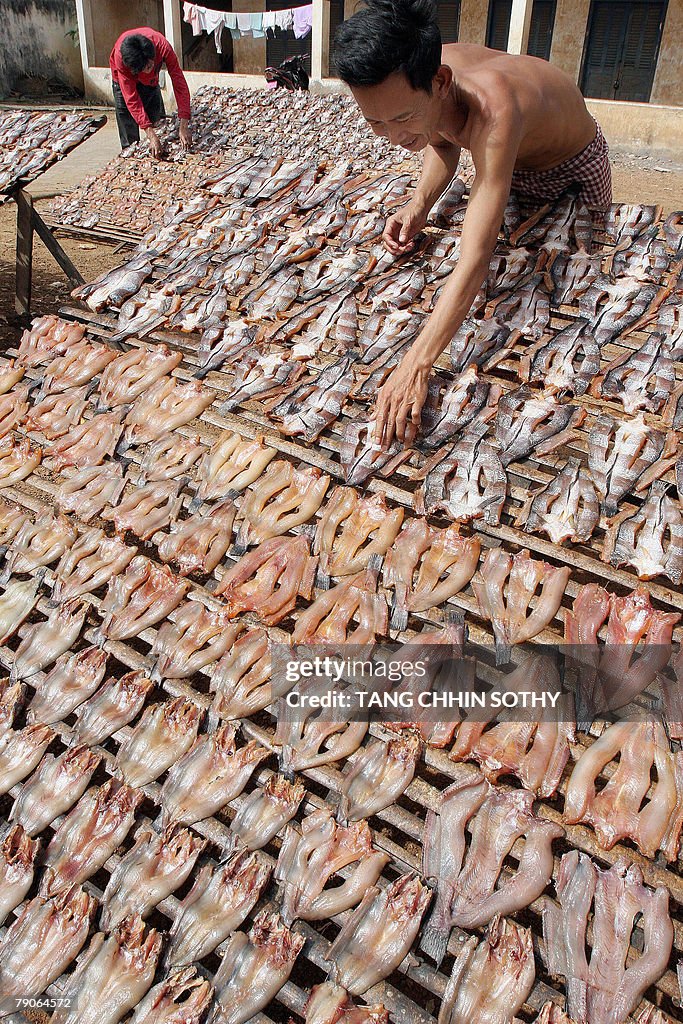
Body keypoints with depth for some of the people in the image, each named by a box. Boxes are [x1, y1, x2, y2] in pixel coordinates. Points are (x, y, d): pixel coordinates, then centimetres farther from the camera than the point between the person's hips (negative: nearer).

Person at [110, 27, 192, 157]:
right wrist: (150, 134, -50)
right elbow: (132, 99, -41)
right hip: (124, 80, -2)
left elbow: (179, 83, -38)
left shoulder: (162, 46, -41)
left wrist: (184, 126, -46)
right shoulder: (119, 55, -43)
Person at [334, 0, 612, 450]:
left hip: (573, 167, -5)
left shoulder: (492, 112, -51)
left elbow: (475, 259, -59)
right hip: (513, 165, 5)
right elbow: (443, 142, -5)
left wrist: (416, 366, -67)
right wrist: (420, 204, -25)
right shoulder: (415, 79, -29)